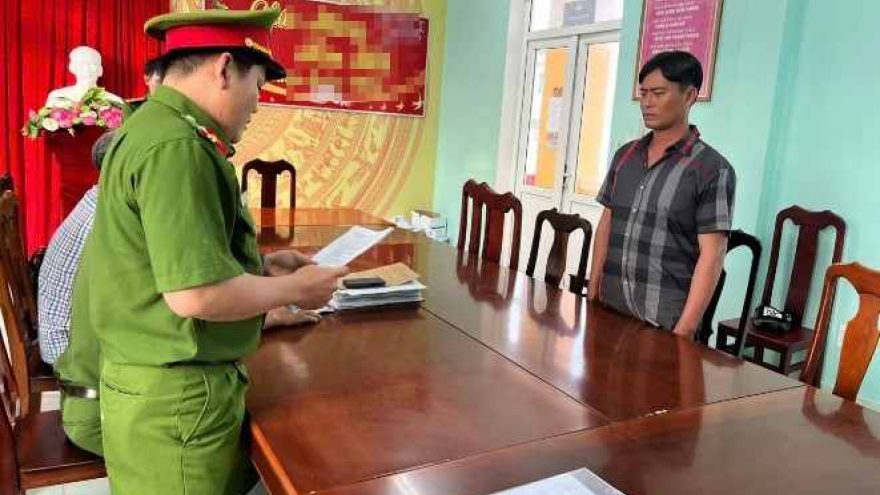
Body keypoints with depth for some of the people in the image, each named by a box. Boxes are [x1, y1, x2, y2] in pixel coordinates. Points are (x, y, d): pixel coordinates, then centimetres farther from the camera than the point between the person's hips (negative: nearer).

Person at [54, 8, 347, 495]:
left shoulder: (154, 127, 10)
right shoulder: (176, 146, -24)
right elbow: (195, 295, -29)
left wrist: (257, 266, 9)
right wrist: (294, 289, -14)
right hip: (175, 398, -9)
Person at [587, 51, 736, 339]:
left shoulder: (712, 170, -8)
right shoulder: (625, 155, 8)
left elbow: (711, 254, -12)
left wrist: (684, 329, -16)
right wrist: (592, 293, 8)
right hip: (610, 311, 5)